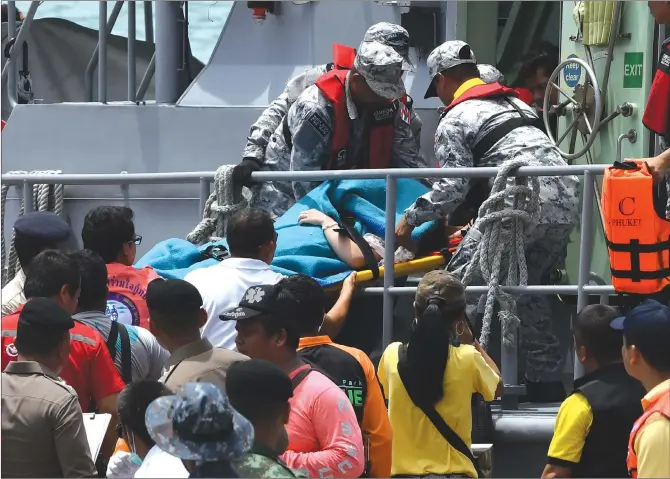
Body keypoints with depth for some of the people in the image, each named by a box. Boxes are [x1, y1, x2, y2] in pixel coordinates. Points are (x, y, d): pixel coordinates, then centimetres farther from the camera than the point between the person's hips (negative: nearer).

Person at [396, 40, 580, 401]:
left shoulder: (455, 119, 6)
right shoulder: (513, 103, 29)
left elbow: (454, 186, -3)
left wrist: (411, 218, 10)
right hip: (567, 201, 8)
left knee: (462, 281, -2)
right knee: (527, 287, 22)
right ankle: (546, 381, 21)